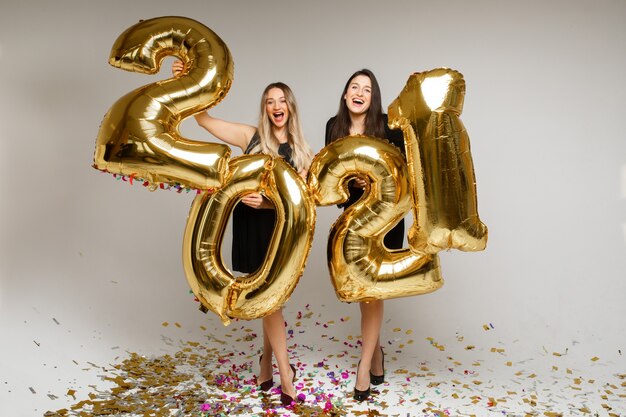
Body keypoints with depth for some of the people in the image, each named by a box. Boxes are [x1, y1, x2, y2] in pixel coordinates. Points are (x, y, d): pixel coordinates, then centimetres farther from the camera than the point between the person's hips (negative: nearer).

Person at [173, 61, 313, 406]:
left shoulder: (302, 152, 3)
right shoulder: (250, 137, 1)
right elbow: (202, 117, 1)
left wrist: (266, 201, -21)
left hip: (280, 227, 1)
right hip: (250, 225, -1)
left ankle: (267, 361, 25)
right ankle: (285, 371, 13)